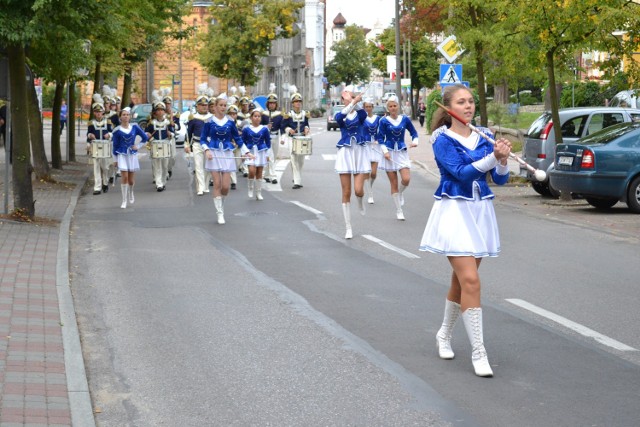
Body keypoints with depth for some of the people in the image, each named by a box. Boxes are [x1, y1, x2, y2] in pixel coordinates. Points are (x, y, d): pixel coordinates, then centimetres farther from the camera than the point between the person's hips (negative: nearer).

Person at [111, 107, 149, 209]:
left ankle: (130, 193, 40)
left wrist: (138, 146, -2)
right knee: (124, 177, -12)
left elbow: (145, 137, 10)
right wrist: (115, 159, 1)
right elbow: (115, 145, 1)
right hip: (122, 155, -2)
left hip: (132, 155, 2)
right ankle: (124, 201, -4)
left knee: (131, 180, 7)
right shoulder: (117, 130, -4)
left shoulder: (134, 127, 1)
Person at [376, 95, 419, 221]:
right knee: (394, 183, 1)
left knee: (406, 179, -16)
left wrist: (415, 140, -8)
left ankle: (400, 192, 19)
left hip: (402, 152, 1)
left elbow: (413, 132, 11)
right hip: (389, 153, -1)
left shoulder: (405, 119, 2)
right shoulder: (384, 121, -3)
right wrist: (385, 151, -14)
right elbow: (380, 138, -3)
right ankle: (399, 211, 11)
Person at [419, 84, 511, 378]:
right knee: (470, 281, -15)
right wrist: (493, 157, -30)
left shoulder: (483, 138, 7)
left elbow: (500, 179, 3)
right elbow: (461, 172, -20)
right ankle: (478, 352, -12)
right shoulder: (443, 141, -7)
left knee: (461, 280, 14)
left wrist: (503, 160, -18)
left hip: (480, 211, 6)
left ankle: (444, 335, 35)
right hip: (455, 212, -5)